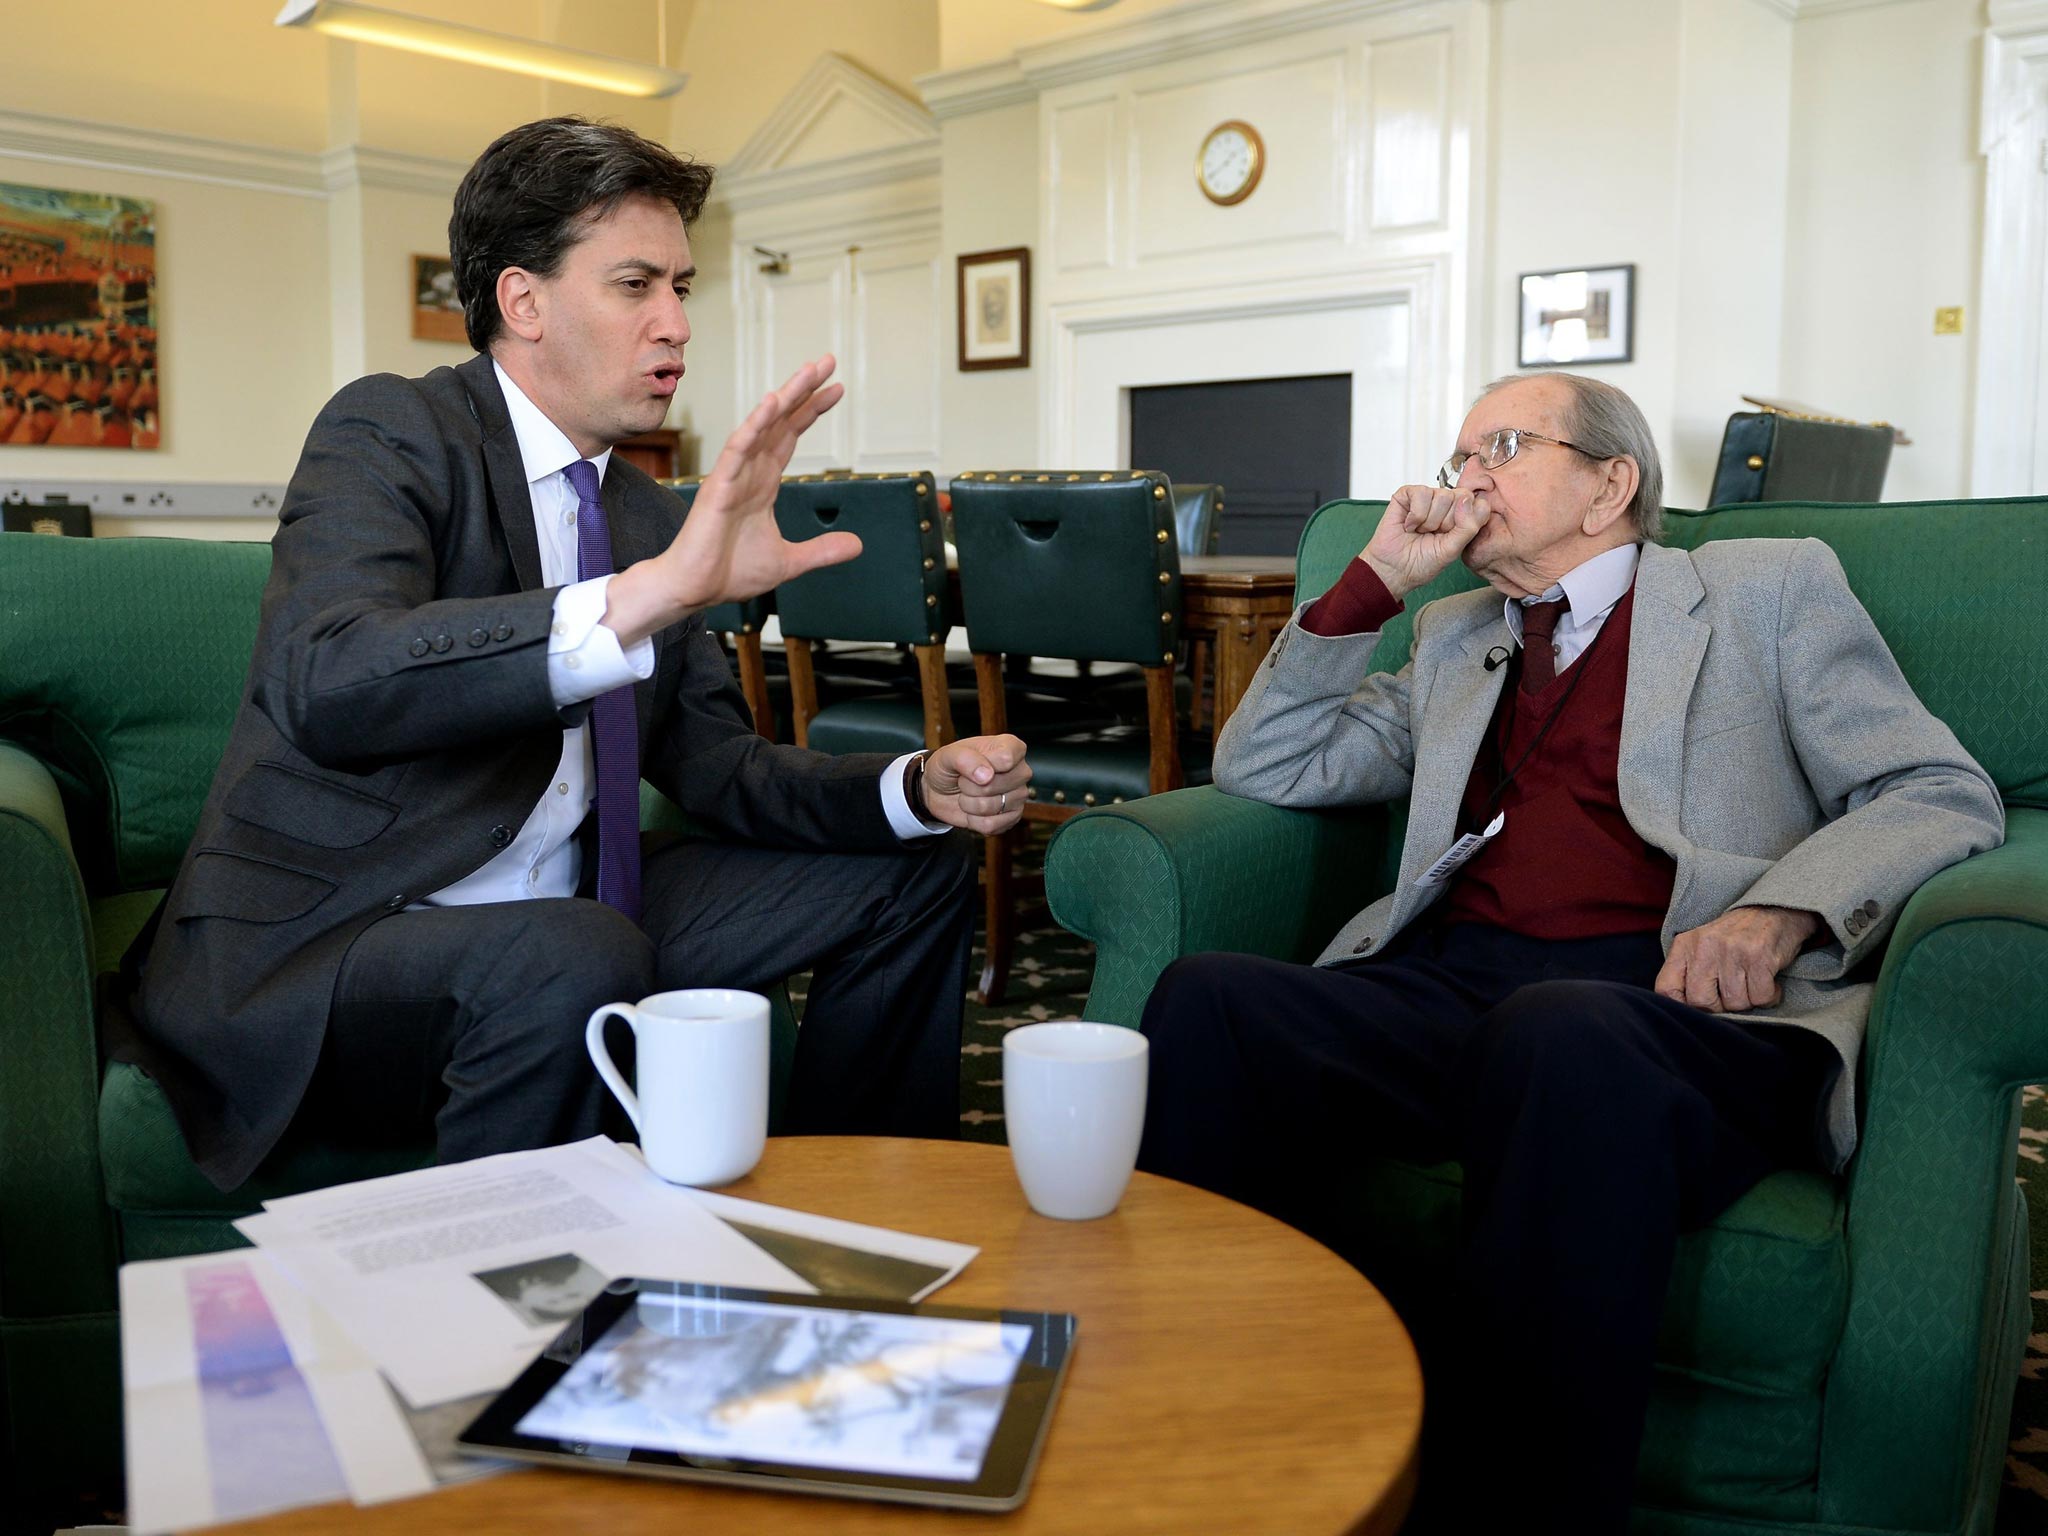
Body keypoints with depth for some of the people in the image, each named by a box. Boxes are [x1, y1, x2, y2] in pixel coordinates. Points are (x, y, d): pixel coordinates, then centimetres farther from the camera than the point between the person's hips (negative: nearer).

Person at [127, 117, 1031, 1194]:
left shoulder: (643, 513, 10)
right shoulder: (391, 432, -12)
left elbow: (716, 767, 12)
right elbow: (321, 683, -32)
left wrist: (920, 788, -5)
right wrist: (652, 591, -41)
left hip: (562, 923, 8)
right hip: (319, 945, -7)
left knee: (912, 872, 8)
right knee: (576, 957, -39)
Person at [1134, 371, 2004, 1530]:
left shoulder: (1770, 589, 18)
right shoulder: (1454, 639, 30)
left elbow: (1947, 795, 8)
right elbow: (1265, 769, 24)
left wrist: (1781, 910, -12)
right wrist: (1376, 579, 16)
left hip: (1689, 1005, -3)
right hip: (1450, 989, 4)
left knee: (1562, 1033, -40)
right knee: (1207, 999, -26)